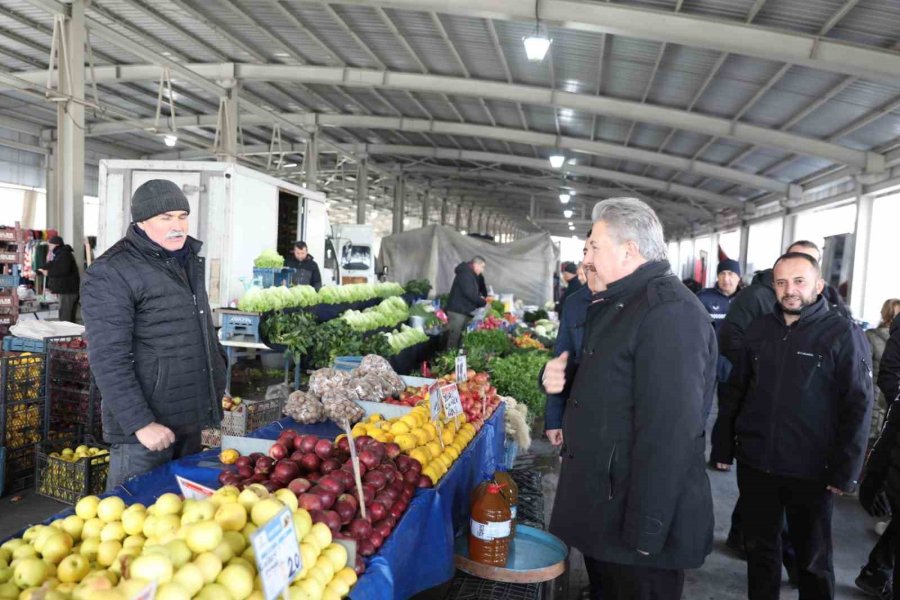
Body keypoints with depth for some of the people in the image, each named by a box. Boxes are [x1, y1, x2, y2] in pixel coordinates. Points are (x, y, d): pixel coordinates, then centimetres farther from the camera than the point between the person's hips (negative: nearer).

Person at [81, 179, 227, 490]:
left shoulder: (188, 261, 11)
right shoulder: (111, 274, -13)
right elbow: (108, 360, -19)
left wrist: (217, 388, 17)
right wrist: (140, 423, -21)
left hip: (190, 418, 7)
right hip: (146, 424, -7)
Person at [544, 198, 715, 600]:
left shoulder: (669, 310, -22)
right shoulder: (621, 304, 12)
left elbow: (668, 435, -27)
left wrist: (645, 536, -25)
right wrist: (560, 378, 2)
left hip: (635, 526, -9)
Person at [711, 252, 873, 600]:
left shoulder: (844, 334, -7)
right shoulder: (758, 329, 4)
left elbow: (858, 406, -8)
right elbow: (734, 392, 7)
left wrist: (845, 471, -11)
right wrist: (723, 446, 5)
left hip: (812, 472, -3)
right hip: (754, 464, 3)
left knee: (812, 557, 15)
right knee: (759, 547, 17)